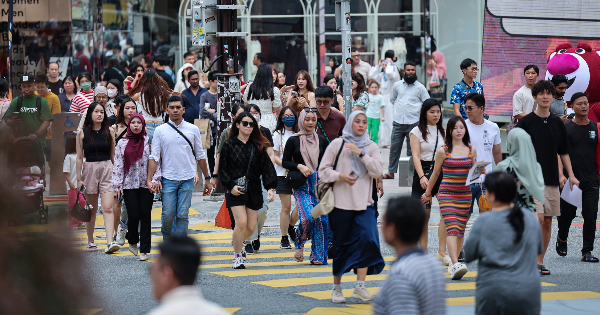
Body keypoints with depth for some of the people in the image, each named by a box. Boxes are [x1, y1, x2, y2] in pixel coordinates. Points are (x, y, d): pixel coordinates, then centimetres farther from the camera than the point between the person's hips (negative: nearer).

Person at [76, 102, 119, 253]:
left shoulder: (108, 132, 6)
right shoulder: (82, 133, 2)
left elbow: (113, 155, 13)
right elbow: (79, 157, 3)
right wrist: (78, 178, 0)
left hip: (107, 169, 0)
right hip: (89, 169, 0)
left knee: (108, 207, -12)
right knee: (91, 209, 9)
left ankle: (110, 242, -20)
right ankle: (90, 242, 21)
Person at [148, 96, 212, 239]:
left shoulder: (193, 129, 6)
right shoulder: (160, 130, 2)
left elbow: (200, 156, 13)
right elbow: (154, 157, 1)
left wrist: (207, 178, 13)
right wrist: (149, 180, -7)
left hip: (187, 179, 1)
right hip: (168, 179, -1)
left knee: (183, 215, -1)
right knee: (168, 215, -3)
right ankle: (167, 239, 22)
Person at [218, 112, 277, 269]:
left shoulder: (258, 146, 7)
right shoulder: (229, 145, 0)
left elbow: (267, 167, 4)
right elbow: (223, 169, 1)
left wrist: (270, 187, -8)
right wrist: (231, 186, -12)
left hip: (253, 190, 3)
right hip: (235, 190, -3)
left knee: (251, 226, 4)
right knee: (241, 222, -16)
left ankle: (238, 242, 37)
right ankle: (237, 256, 1)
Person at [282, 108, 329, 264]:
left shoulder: (321, 140, 11)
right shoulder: (293, 140, 4)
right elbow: (285, 162, 4)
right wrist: (299, 166, -12)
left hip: (319, 183, 3)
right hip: (301, 185, -3)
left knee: (320, 218, -5)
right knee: (307, 217, -19)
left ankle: (318, 256, 2)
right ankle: (299, 244, 10)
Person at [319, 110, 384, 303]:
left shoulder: (371, 147, 9)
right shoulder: (338, 144, 3)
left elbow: (378, 171, -4)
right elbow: (323, 170, 4)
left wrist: (361, 154, -11)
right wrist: (339, 175, -13)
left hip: (364, 203, 2)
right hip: (341, 202, -1)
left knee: (367, 239, -16)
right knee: (341, 244, 3)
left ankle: (360, 286, -11)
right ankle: (337, 288, 16)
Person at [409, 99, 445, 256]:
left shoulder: (443, 132, 14)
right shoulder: (417, 131, 2)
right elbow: (415, 155, -8)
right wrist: (422, 176, -21)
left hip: (441, 173, 3)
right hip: (423, 171, -2)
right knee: (424, 214, 2)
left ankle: (442, 252, -11)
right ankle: (423, 251, 12)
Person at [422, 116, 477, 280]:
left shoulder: (471, 150, 8)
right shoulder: (443, 151, -1)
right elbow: (435, 174, 10)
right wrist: (428, 193, 18)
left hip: (465, 194, 4)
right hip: (446, 193, -4)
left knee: (461, 229, 7)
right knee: (451, 228, -16)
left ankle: (454, 263, 19)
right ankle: (455, 264, -27)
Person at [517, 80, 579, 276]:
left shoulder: (557, 123, 11)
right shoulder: (526, 122, -3)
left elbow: (563, 152, 17)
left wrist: (570, 175, 10)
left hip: (552, 179, 5)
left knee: (547, 222, 6)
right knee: (538, 217, -17)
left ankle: (540, 261, 14)